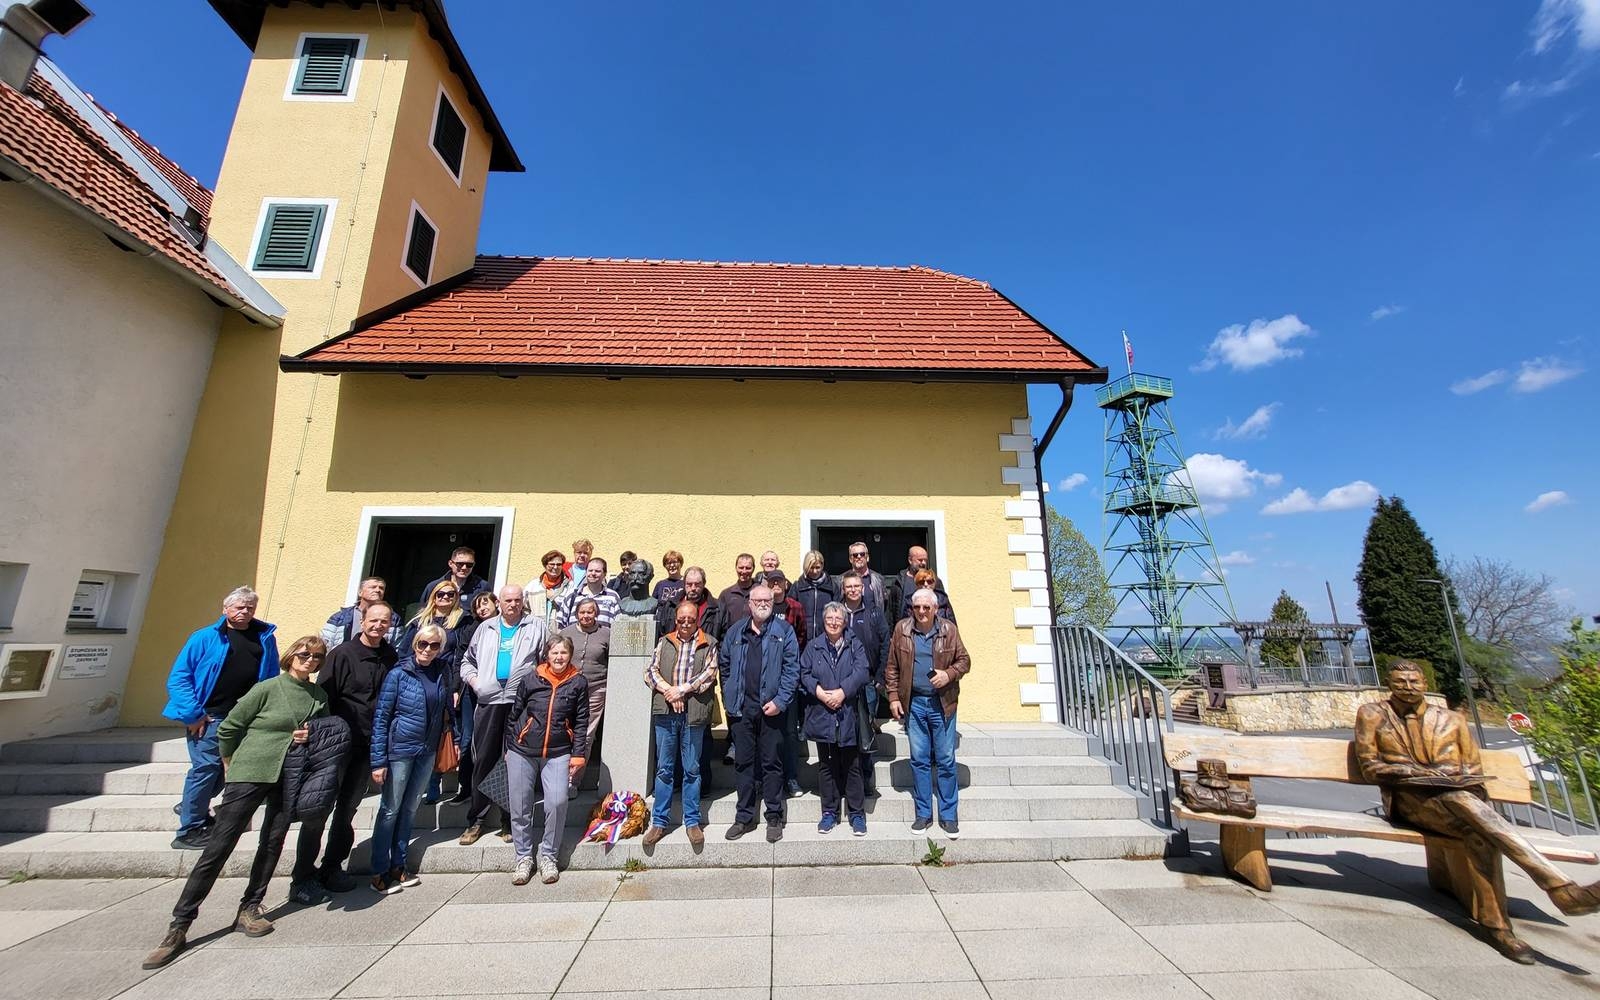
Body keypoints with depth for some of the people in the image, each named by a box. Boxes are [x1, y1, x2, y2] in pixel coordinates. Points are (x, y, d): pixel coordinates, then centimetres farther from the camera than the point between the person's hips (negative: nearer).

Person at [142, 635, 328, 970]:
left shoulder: (320, 696, 4)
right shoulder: (267, 688, -9)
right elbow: (227, 728, 0)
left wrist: (312, 738, -6)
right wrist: (232, 764, 6)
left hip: (289, 778, 4)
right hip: (249, 774, -4)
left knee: (272, 843, 8)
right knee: (218, 846, -1)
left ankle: (249, 910, 22)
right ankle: (178, 926, 11)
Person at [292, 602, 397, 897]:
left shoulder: (391, 657, 2)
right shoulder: (343, 654, -11)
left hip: (368, 747, 4)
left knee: (348, 809, 15)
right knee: (319, 809, 5)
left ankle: (332, 868, 30)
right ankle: (304, 875, 20)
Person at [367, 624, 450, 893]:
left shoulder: (441, 673, -1)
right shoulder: (399, 674, -14)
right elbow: (380, 717, -12)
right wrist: (378, 760, -13)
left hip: (427, 751, 4)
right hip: (400, 750, -4)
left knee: (410, 809, 15)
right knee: (390, 810, 7)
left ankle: (398, 864, 29)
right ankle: (379, 872, 22)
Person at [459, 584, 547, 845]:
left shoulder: (536, 626, 6)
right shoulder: (486, 628, 16)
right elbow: (468, 660, 23)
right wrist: (472, 678, 6)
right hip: (489, 702, 3)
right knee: (483, 760, 7)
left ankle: (510, 820, 17)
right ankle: (476, 820, 20)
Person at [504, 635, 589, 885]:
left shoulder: (578, 682, -1)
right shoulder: (530, 679, 0)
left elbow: (581, 722, 2)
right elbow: (514, 714, 9)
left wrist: (578, 754, -2)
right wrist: (509, 748, 10)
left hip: (558, 753, -1)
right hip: (522, 752, 1)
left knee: (557, 803, -11)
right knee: (520, 806, 7)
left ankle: (548, 856, 11)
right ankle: (523, 857, 27)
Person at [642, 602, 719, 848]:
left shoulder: (708, 644, 5)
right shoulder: (664, 642, 12)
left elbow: (709, 673, -5)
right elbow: (650, 671, 5)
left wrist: (682, 689, -11)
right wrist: (668, 690, -10)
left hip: (693, 714, -2)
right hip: (665, 712, 2)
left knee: (691, 770, 8)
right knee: (664, 769, 10)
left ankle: (692, 822, 20)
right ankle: (659, 822, 21)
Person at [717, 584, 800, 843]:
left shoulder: (784, 631, -2)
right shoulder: (736, 631, 7)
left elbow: (792, 668, -7)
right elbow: (723, 664, 13)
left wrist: (780, 700, -14)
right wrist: (729, 697, 6)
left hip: (771, 708, -3)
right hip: (741, 708, 3)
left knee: (772, 763, 7)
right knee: (744, 763, 12)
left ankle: (774, 818, 21)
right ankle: (744, 817, 26)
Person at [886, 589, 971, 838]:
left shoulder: (948, 629, -2)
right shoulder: (901, 630, -1)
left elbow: (964, 660, 4)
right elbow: (892, 668, 4)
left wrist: (949, 674, -15)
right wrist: (894, 698, -1)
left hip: (942, 703, -1)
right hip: (913, 703, 1)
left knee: (946, 760, 5)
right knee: (919, 760, 9)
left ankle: (948, 816, 19)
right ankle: (924, 814, 22)